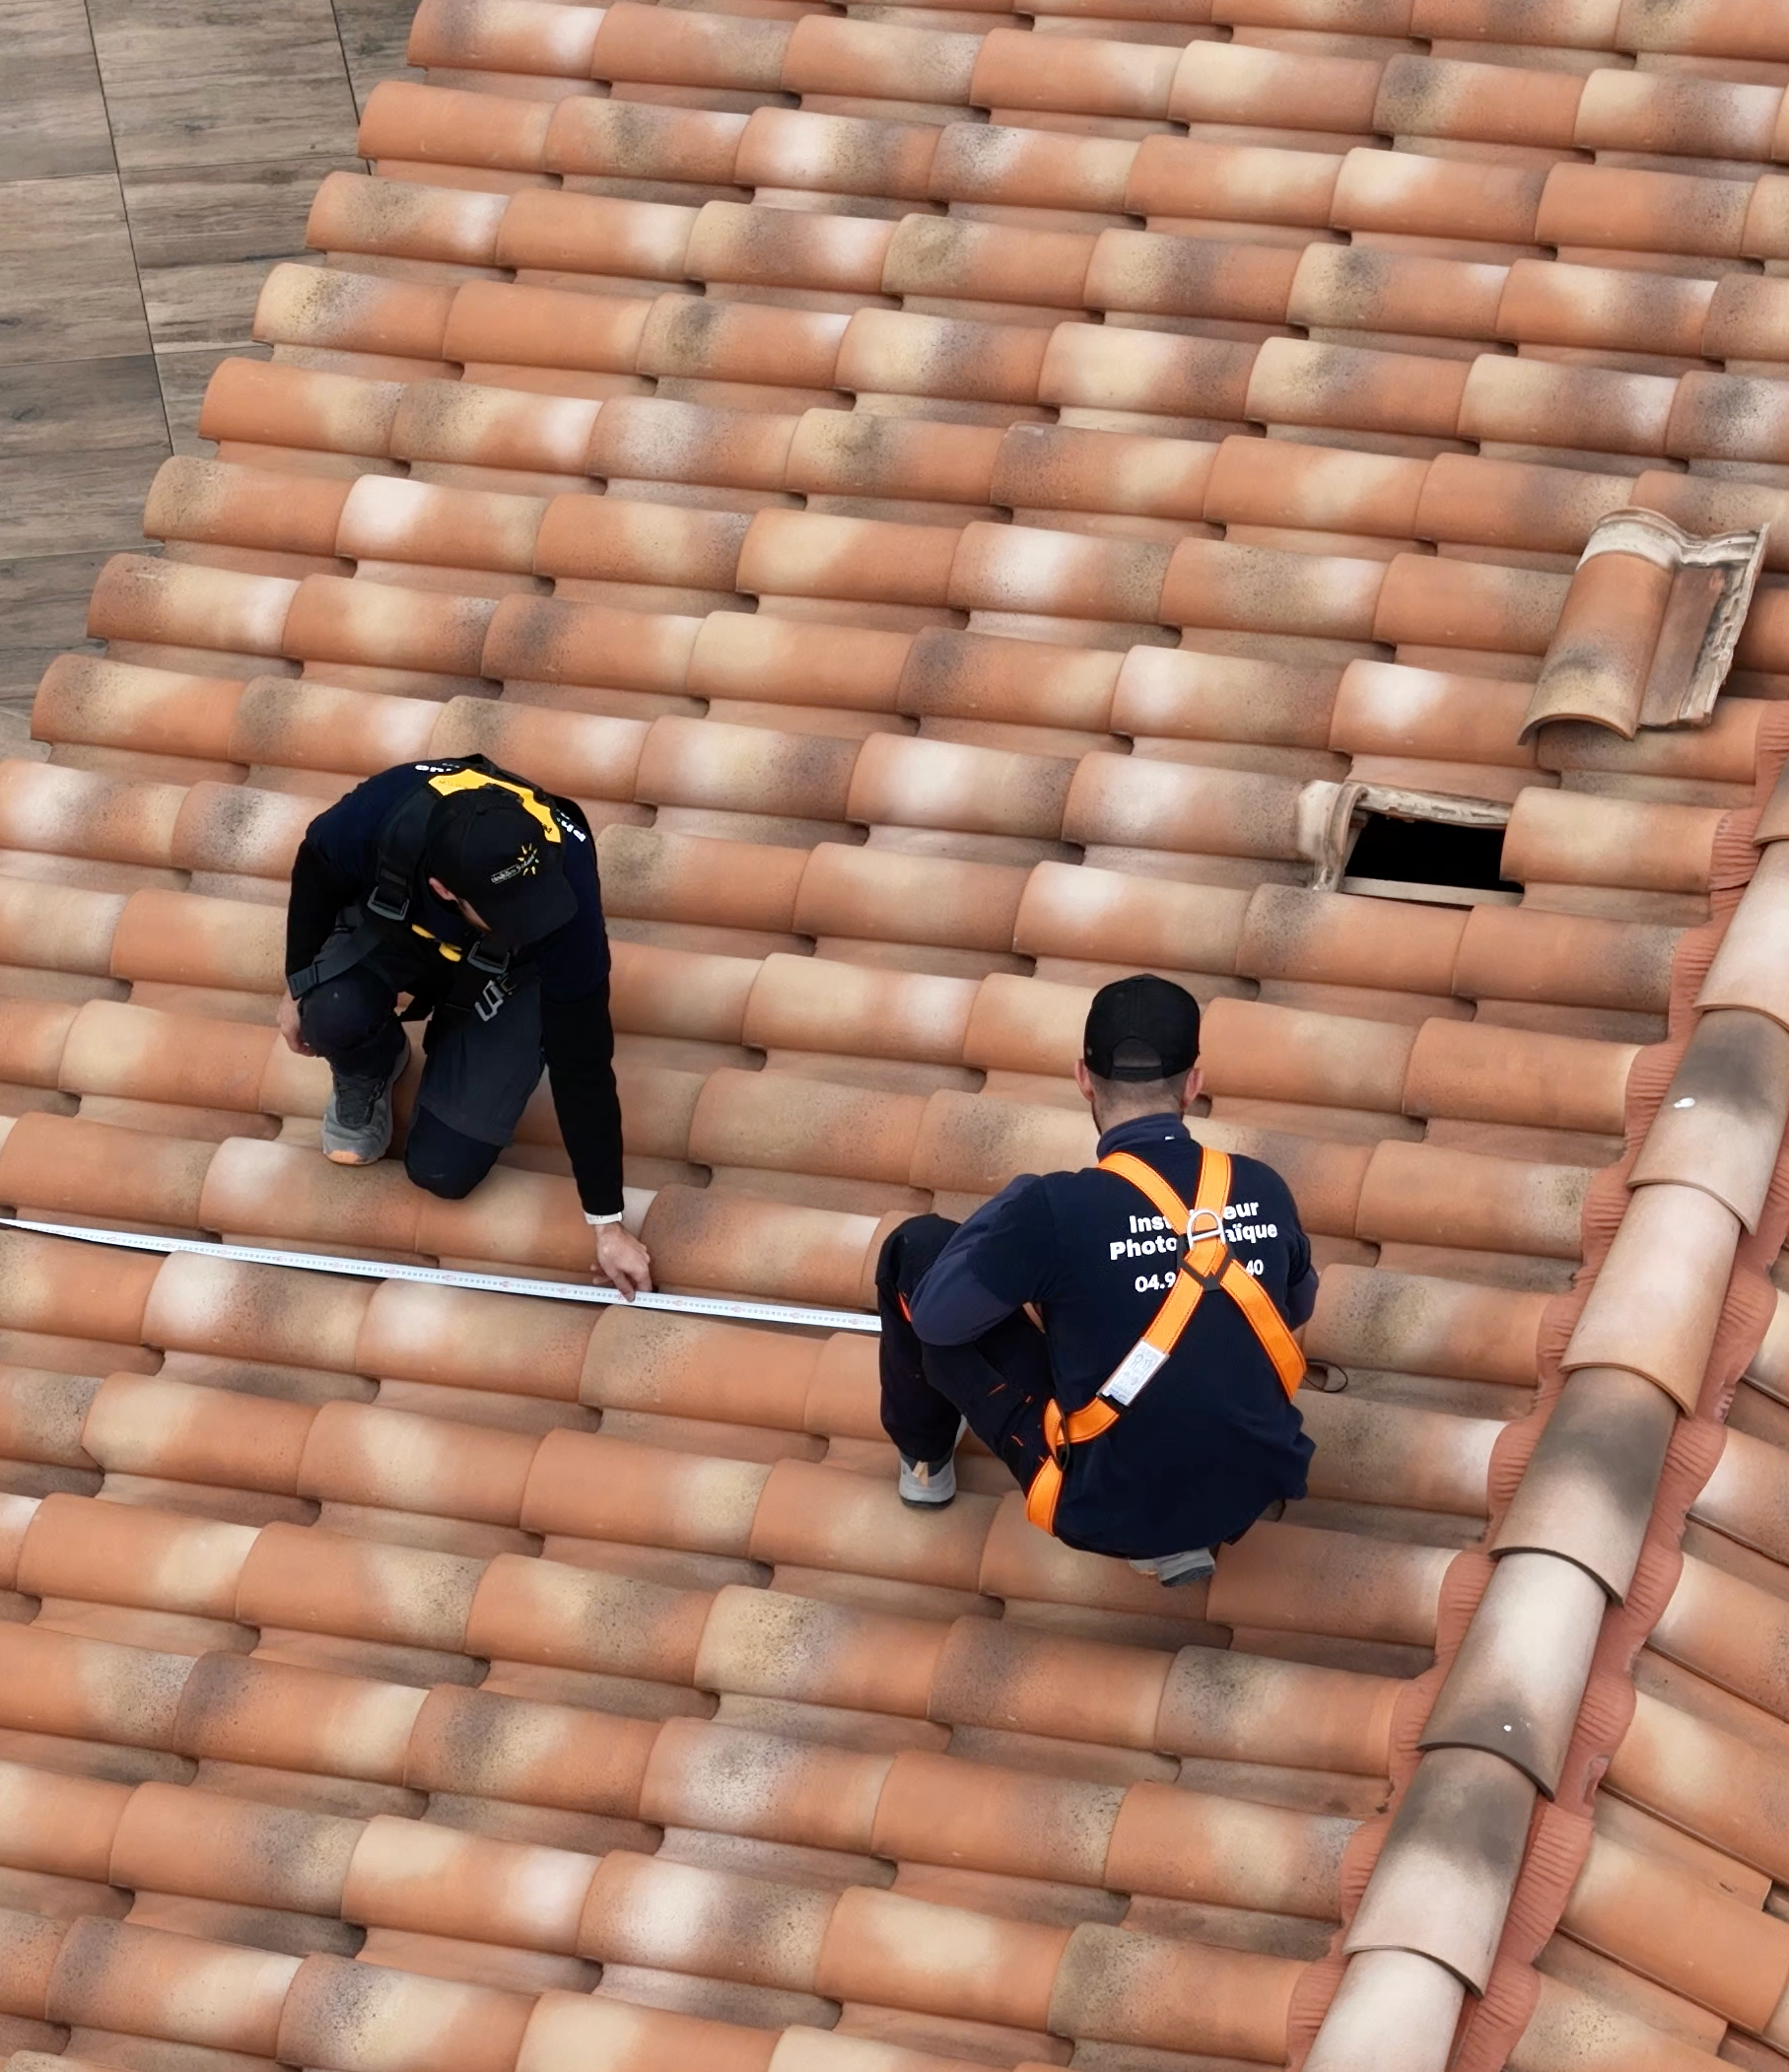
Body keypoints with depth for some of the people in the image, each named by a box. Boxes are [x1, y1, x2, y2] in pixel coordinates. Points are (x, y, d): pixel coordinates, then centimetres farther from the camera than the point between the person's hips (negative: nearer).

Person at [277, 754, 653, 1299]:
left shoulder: (564, 889, -41)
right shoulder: (383, 812, -41)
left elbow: (582, 1064, -30)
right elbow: (315, 874, -13)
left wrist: (608, 1225, -24)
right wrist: (297, 986, 0)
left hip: (503, 975, -1)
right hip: (392, 930, 1)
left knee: (444, 1170, -12)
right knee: (333, 1015, -32)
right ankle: (366, 1080, 5)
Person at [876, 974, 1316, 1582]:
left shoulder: (1059, 1210, -22)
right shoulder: (1264, 1191, -6)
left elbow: (937, 1318, -8)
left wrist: (1012, 1207, 6)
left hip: (1109, 1514, -4)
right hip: (1256, 1490, 4)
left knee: (918, 1247, 6)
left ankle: (924, 1457, 33)